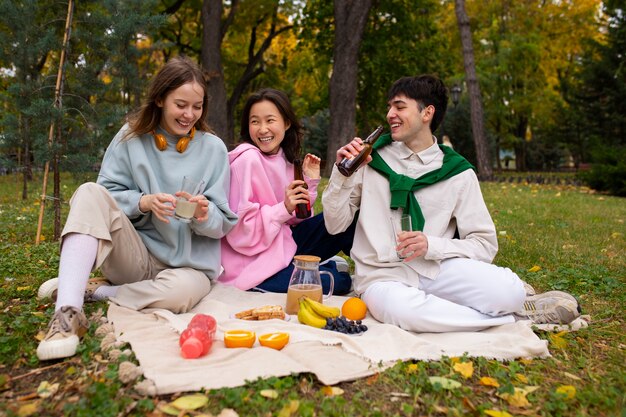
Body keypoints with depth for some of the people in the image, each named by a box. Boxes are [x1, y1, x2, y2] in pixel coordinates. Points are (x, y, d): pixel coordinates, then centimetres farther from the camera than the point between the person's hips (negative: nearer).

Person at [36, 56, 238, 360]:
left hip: (189, 263, -1)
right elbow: (107, 196, 0)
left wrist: (204, 215, -24)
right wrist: (144, 202, -20)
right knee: (91, 193, -23)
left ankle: (93, 291, -12)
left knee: (184, 290, -37)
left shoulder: (213, 148, 0)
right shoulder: (132, 137, 3)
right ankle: (68, 312, -33)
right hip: (135, 254, 1)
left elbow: (223, 223, -1)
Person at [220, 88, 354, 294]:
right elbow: (241, 232, -20)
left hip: (284, 244, 8)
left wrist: (310, 182, -4)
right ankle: (332, 268, 7)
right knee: (340, 281, -23)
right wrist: (284, 209, -26)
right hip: (254, 264, -7)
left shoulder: (284, 158, 5)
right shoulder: (247, 160, -18)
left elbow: (295, 218, 7)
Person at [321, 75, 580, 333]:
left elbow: (485, 244, 1)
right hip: (381, 275, 1)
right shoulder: (373, 156, 3)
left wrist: (431, 245, -16)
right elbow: (335, 226, 4)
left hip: (435, 268, 0)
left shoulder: (457, 172, 3)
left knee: (507, 289, -31)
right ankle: (516, 315, -12)